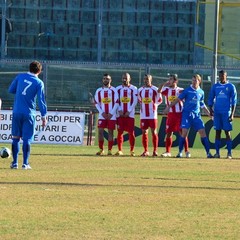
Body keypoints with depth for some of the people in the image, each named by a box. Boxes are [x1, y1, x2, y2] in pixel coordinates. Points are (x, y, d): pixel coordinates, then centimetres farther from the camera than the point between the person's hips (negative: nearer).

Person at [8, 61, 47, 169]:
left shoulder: (20, 77, 2)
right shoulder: (39, 83, -4)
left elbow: (11, 90, 10)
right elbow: (41, 100, -6)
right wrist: (44, 116, -2)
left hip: (17, 112, 2)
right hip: (29, 114, -2)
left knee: (15, 138, 10)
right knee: (27, 139, 1)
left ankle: (15, 162, 9)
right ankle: (25, 163, -2)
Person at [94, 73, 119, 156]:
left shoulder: (113, 90, 2)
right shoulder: (99, 91, 8)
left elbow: (116, 103, -2)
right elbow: (96, 103, 6)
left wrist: (111, 113, -10)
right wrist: (102, 112, -7)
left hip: (111, 116, -2)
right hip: (102, 115, 2)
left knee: (110, 132, 0)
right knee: (100, 132, -5)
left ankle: (110, 150, 3)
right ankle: (101, 149, 2)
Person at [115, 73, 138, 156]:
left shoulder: (133, 89, 3)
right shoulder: (118, 89, 9)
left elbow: (135, 101, -2)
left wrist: (129, 111, -10)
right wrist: (119, 110, -7)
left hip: (130, 114, -2)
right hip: (120, 113, 2)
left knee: (131, 132, -3)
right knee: (120, 132, -1)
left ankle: (132, 151, 3)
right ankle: (120, 150, 4)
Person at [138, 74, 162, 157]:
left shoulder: (155, 89, -1)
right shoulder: (140, 90, 10)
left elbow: (159, 100, 8)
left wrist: (154, 105, 2)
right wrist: (142, 106, 14)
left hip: (152, 115, -4)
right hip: (143, 115, 4)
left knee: (154, 132, -2)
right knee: (144, 132, 2)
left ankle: (155, 151, 2)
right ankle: (146, 151, 8)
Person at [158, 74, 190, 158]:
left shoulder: (181, 90, 0)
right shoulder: (166, 89, 5)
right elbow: (159, 91, -13)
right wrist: (164, 84, -23)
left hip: (179, 114, -3)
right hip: (170, 115, 3)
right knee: (168, 133, 3)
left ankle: (186, 151, 3)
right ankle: (167, 152, 11)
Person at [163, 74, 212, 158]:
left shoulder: (201, 92, 10)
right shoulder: (187, 90, -2)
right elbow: (178, 99, 2)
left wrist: (209, 113, 20)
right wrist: (169, 107, 0)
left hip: (196, 115, 3)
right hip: (187, 114, -3)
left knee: (202, 132, -4)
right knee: (184, 132, -12)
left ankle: (208, 152, 0)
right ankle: (180, 152, -1)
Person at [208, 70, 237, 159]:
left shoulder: (231, 87, 1)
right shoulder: (215, 86, 10)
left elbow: (234, 101, -1)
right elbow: (211, 99, 13)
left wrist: (232, 114, -8)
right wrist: (211, 109, -1)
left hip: (226, 112, -3)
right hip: (217, 112, 3)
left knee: (227, 132, -3)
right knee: (218, 132, 2)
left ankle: (229, 153, -3)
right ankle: (217, 153, 4)